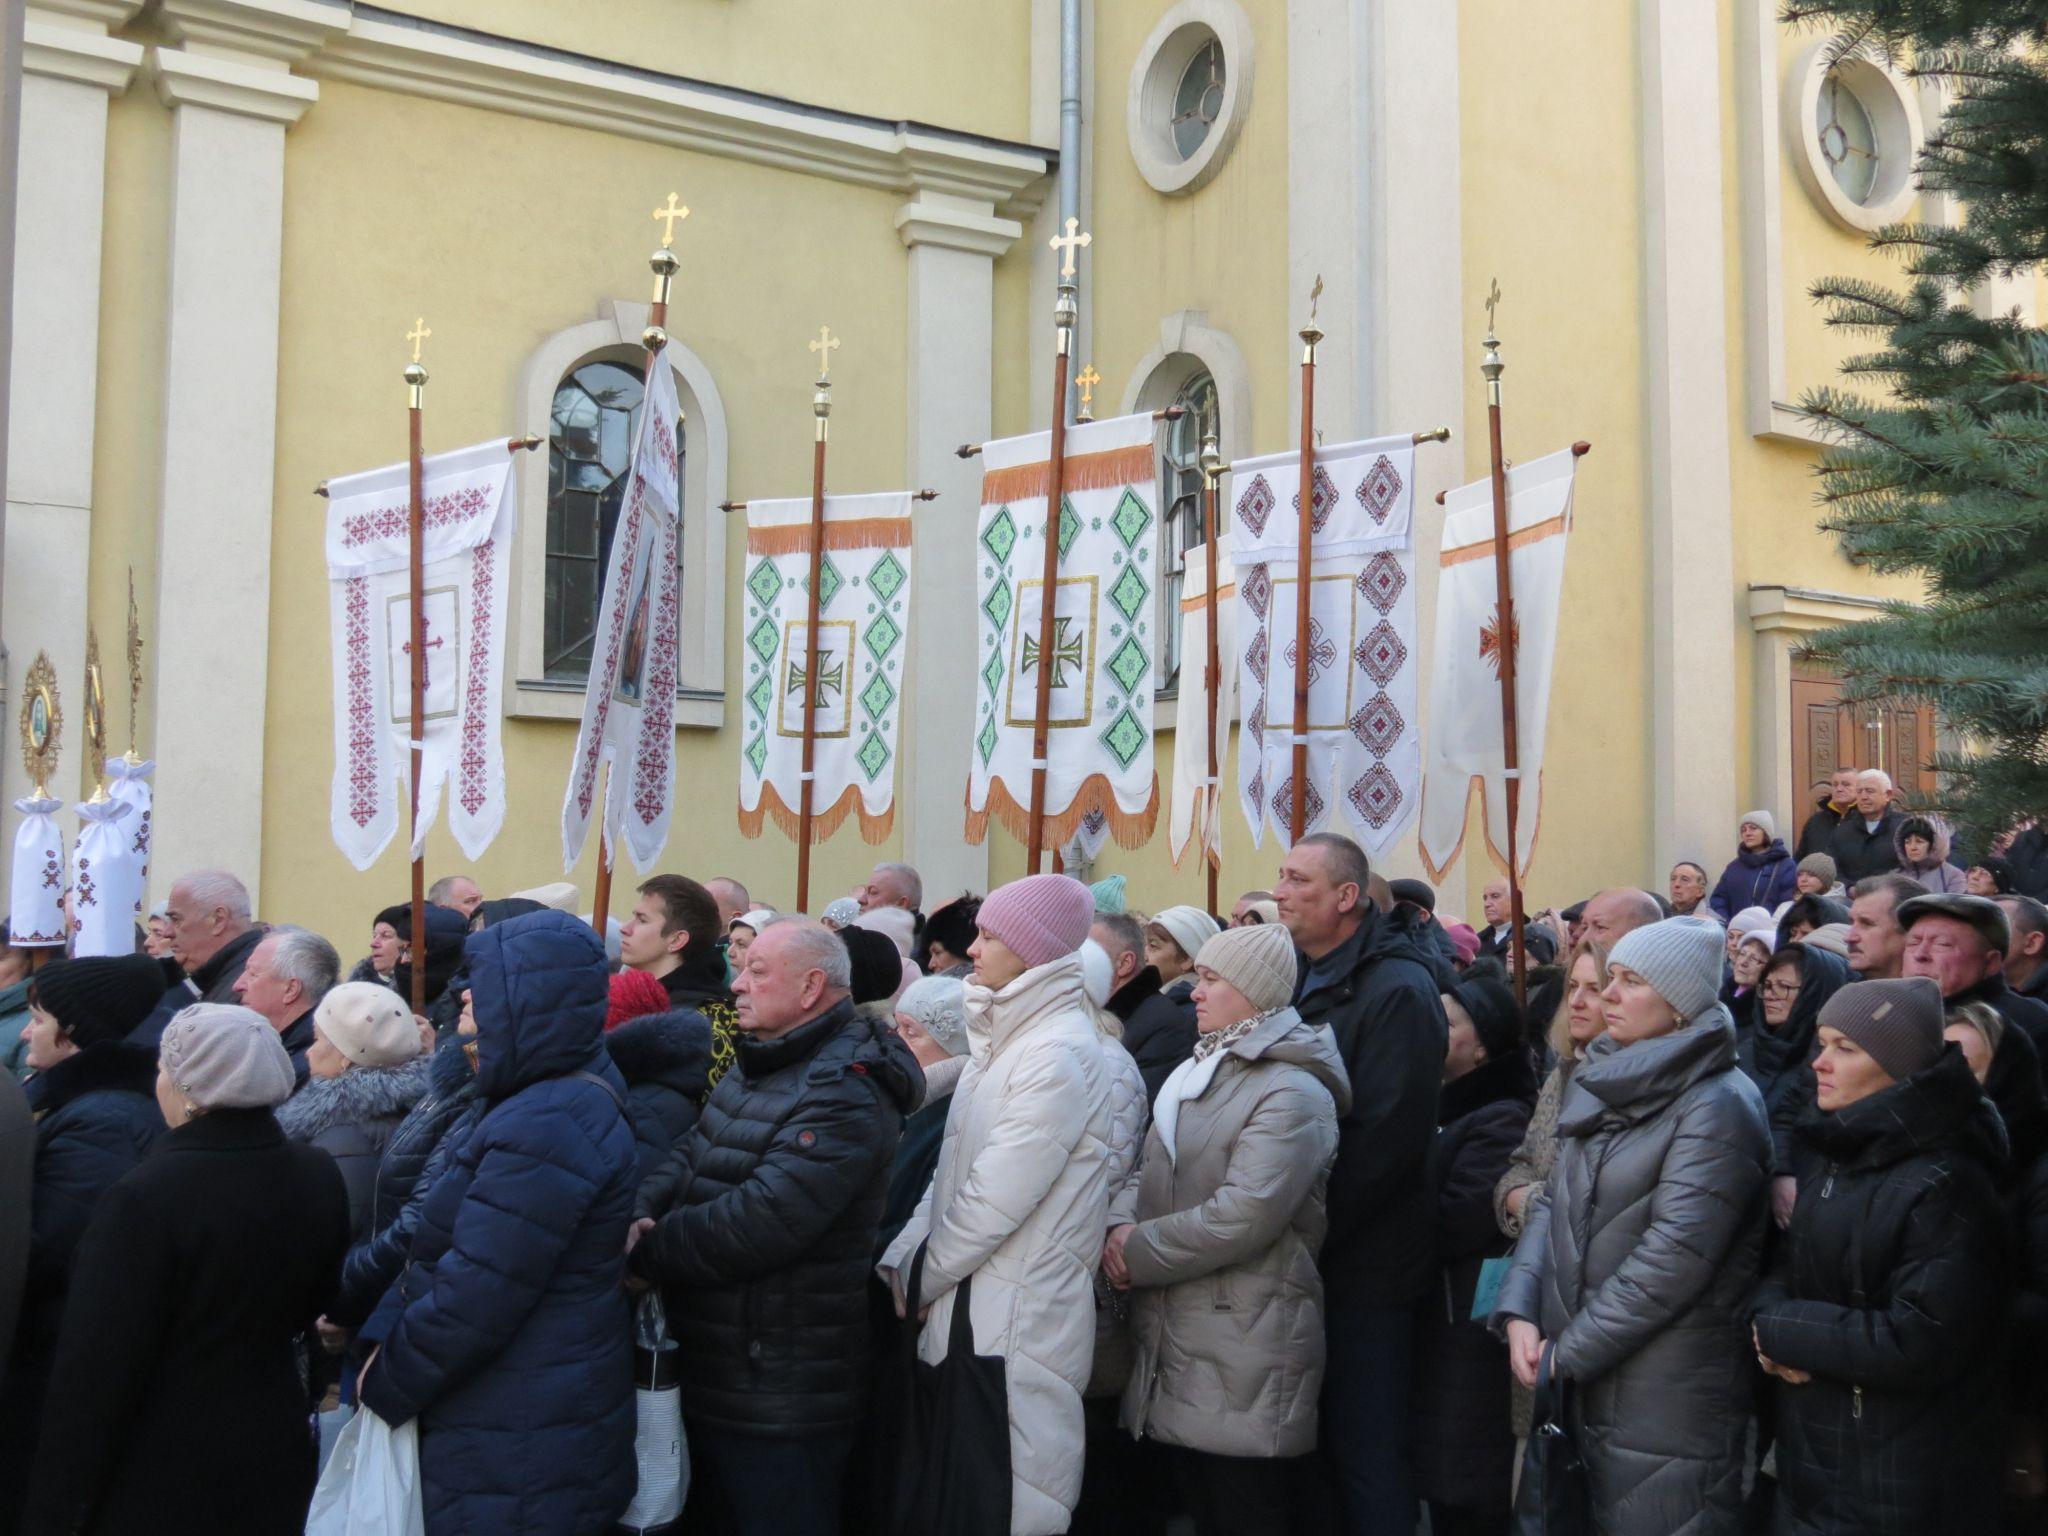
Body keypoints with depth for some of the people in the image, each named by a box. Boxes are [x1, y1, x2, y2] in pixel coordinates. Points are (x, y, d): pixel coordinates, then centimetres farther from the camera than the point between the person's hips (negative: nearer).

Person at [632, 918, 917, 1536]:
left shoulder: (843, 1096, -22)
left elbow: (753, 1225, -29)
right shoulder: (755, 1067, 11)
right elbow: (689, 1159, 4)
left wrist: (641, 1252, -19)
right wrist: (639, 1215, -18)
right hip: (713, 1373, 9)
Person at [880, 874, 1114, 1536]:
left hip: (1020, 1318, -9)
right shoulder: (1006, 1042, 14)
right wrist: (899, 1261, 2)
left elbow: (995, 1198, -20)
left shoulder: (1059, 1054, -17)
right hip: (967, 1304, 9)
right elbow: (952, 1175, 12)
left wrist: (919, 1279, -8)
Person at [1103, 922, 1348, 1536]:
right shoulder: (1196, 1072, 16)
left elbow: (1245, 1215, -23)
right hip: (1175, 1338, 8)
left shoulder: (1293, 1092, -14)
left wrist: (1140, 1251, -14)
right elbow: (1149, 1173, 15)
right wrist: (1121, 1227, -6)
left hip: (1245, 1363, -8)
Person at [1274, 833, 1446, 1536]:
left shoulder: (1397, 988, -13)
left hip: (1363, 1266, -8)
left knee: (1363, 1452, 0)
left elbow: (1387, 1136, -20)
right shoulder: (1295, 978, 12)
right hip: (1303, 1259, 8)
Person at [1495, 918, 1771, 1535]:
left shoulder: (1718, 1105, -15)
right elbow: (1554, 1204, 10)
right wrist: (1518, 1312, -5)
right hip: (1581, 1386, 8)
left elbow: (1675, 1257, -21)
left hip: (1669, 1398, -7)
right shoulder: (1599, 1085, 11)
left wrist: (1568, 1353, -17)